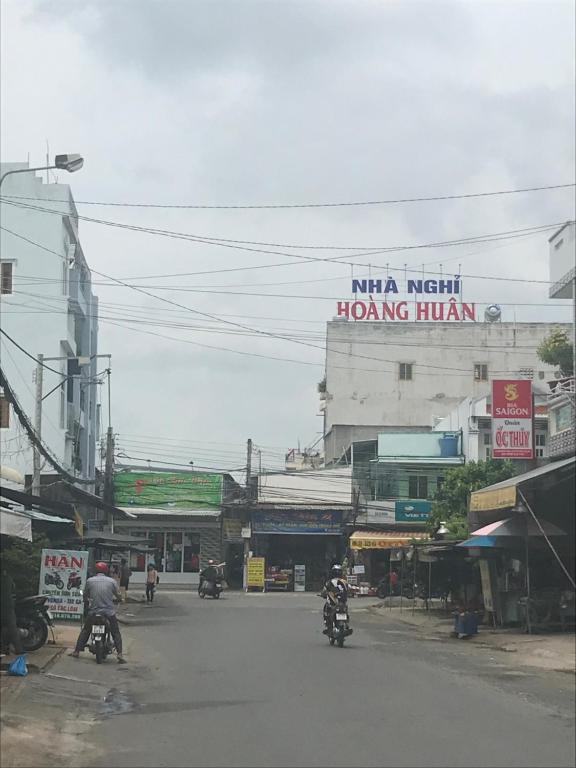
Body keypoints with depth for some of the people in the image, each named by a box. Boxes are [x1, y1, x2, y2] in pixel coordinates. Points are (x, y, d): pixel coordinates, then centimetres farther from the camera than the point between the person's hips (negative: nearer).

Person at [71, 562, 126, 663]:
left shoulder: (89, 581, 1)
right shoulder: (112, 581, -1)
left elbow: (85, 596, 8)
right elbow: (118, 596, 5)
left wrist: (87, 602, 29)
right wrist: (115, 599, 28)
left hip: (93, 611, 1)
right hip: (109, 611, -1)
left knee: (85, 630, 18)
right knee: (116, 632, 9)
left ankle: (77, 651, 17)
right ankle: (119, 653, -6)